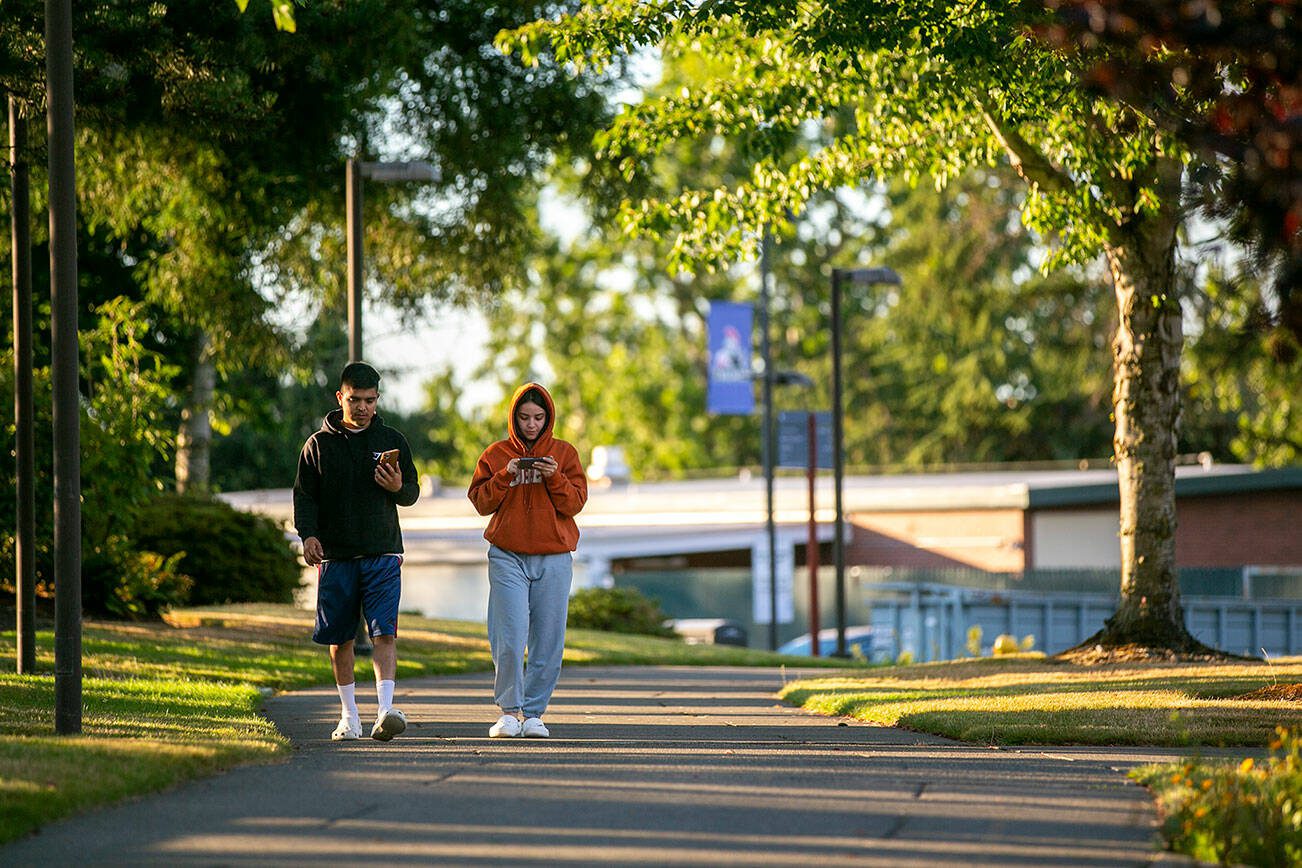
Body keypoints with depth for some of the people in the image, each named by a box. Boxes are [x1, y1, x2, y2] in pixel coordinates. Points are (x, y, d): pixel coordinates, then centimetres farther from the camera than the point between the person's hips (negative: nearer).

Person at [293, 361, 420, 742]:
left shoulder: (392, 441, 9)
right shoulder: (319, 444, 6)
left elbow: (412, 493, 14)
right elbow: (305, 495, 5)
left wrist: (398, 489, -10)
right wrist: (308, 533, -11)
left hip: (382, 554, -1)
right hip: (335, 554, 1)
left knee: (384, 632, -14)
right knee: (340, 639, 5)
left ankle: (385, 710, -23)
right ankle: (350, 716, 15)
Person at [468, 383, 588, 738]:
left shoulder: (564, 453, 9)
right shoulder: (496, 455, 9)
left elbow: (575, 503, 1)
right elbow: (480, 502, 3)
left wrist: (554, 478, -15)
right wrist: (504, 476, -11)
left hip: (554, 559, 1)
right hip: (507, 557, -1)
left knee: (548, 641, -1)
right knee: (509, 639, -11)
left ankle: (534, 712, 7)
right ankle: (509, 711, -1)